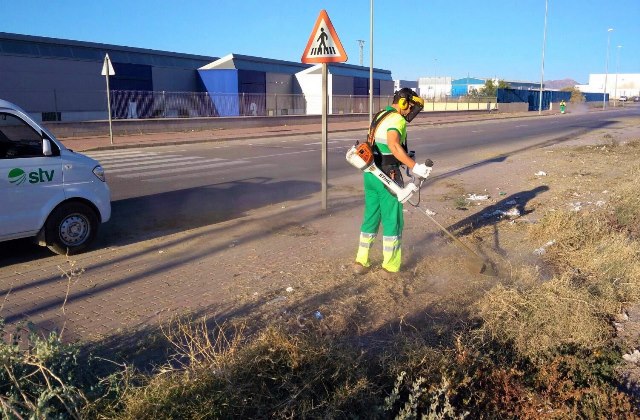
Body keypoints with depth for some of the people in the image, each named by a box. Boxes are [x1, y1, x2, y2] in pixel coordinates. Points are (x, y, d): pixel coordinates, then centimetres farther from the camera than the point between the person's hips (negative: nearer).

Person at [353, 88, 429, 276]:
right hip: (387, 176, -9)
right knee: (392, 220, 4)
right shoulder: (397, 120, -13)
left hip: (370, 174, 9)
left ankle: (361, 261, 17)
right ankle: (390, 265, 14)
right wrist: (415, 167, -32)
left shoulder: (380, 116, 17)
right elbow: (393, 145, -32)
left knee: (371, 217, 15)